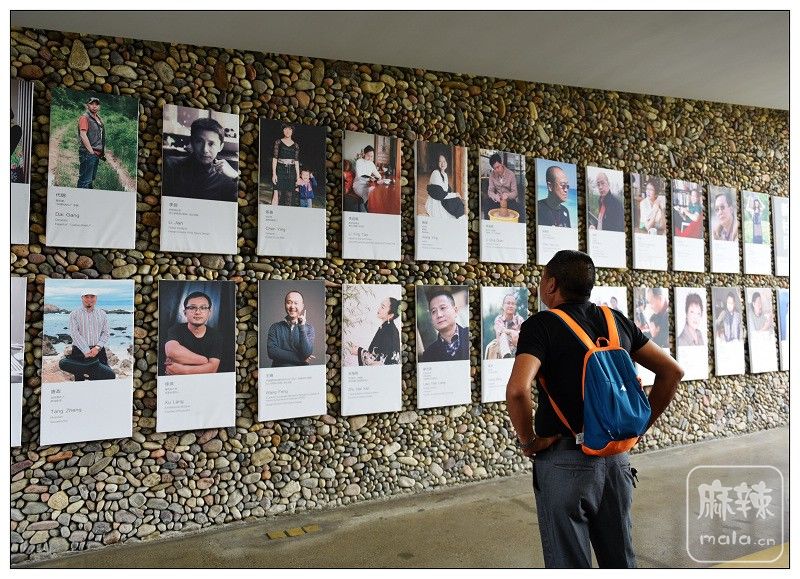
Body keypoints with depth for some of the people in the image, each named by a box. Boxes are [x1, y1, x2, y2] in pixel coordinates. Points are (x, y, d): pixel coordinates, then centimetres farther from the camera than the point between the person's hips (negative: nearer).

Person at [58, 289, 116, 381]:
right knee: (79, 379, -4)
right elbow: (74, 334, -6)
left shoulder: (102, 314, 12)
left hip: (99, 351, 2)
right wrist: (86, 351, -15)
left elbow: (106, 334, 6)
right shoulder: (74, 314, 5)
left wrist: (97, 347, -12)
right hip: (79, 352, -2)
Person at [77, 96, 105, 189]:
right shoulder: (85, 117, -8)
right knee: (85, 180, -8)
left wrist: (103, 151, 14)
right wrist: (91, 151, -19)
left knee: (91, 178, 17)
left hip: (97, 153, 9)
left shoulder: (99, 119, 18)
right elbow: (83, 135, -16)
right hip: (88, 154, -9)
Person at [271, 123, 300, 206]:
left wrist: (298, 177, 5)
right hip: (280, 170, -3)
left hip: (291, 171, 3)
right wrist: (274, 174, -11)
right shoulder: (278, 142, 4)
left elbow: (296, 162, 10)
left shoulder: (295, 145, 11)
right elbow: (274, 158, -1)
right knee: (277, 194, -10)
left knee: (290, 196, 1)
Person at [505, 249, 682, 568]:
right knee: (621, 559, 22)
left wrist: (528, 441, -13)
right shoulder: (617, 320, 4)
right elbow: (672, 371, 8)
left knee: (570, 562, 10)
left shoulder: (541, 325, -14)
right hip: (616, 457, 6)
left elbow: (517, 390, -29)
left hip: (564, 461, -6)